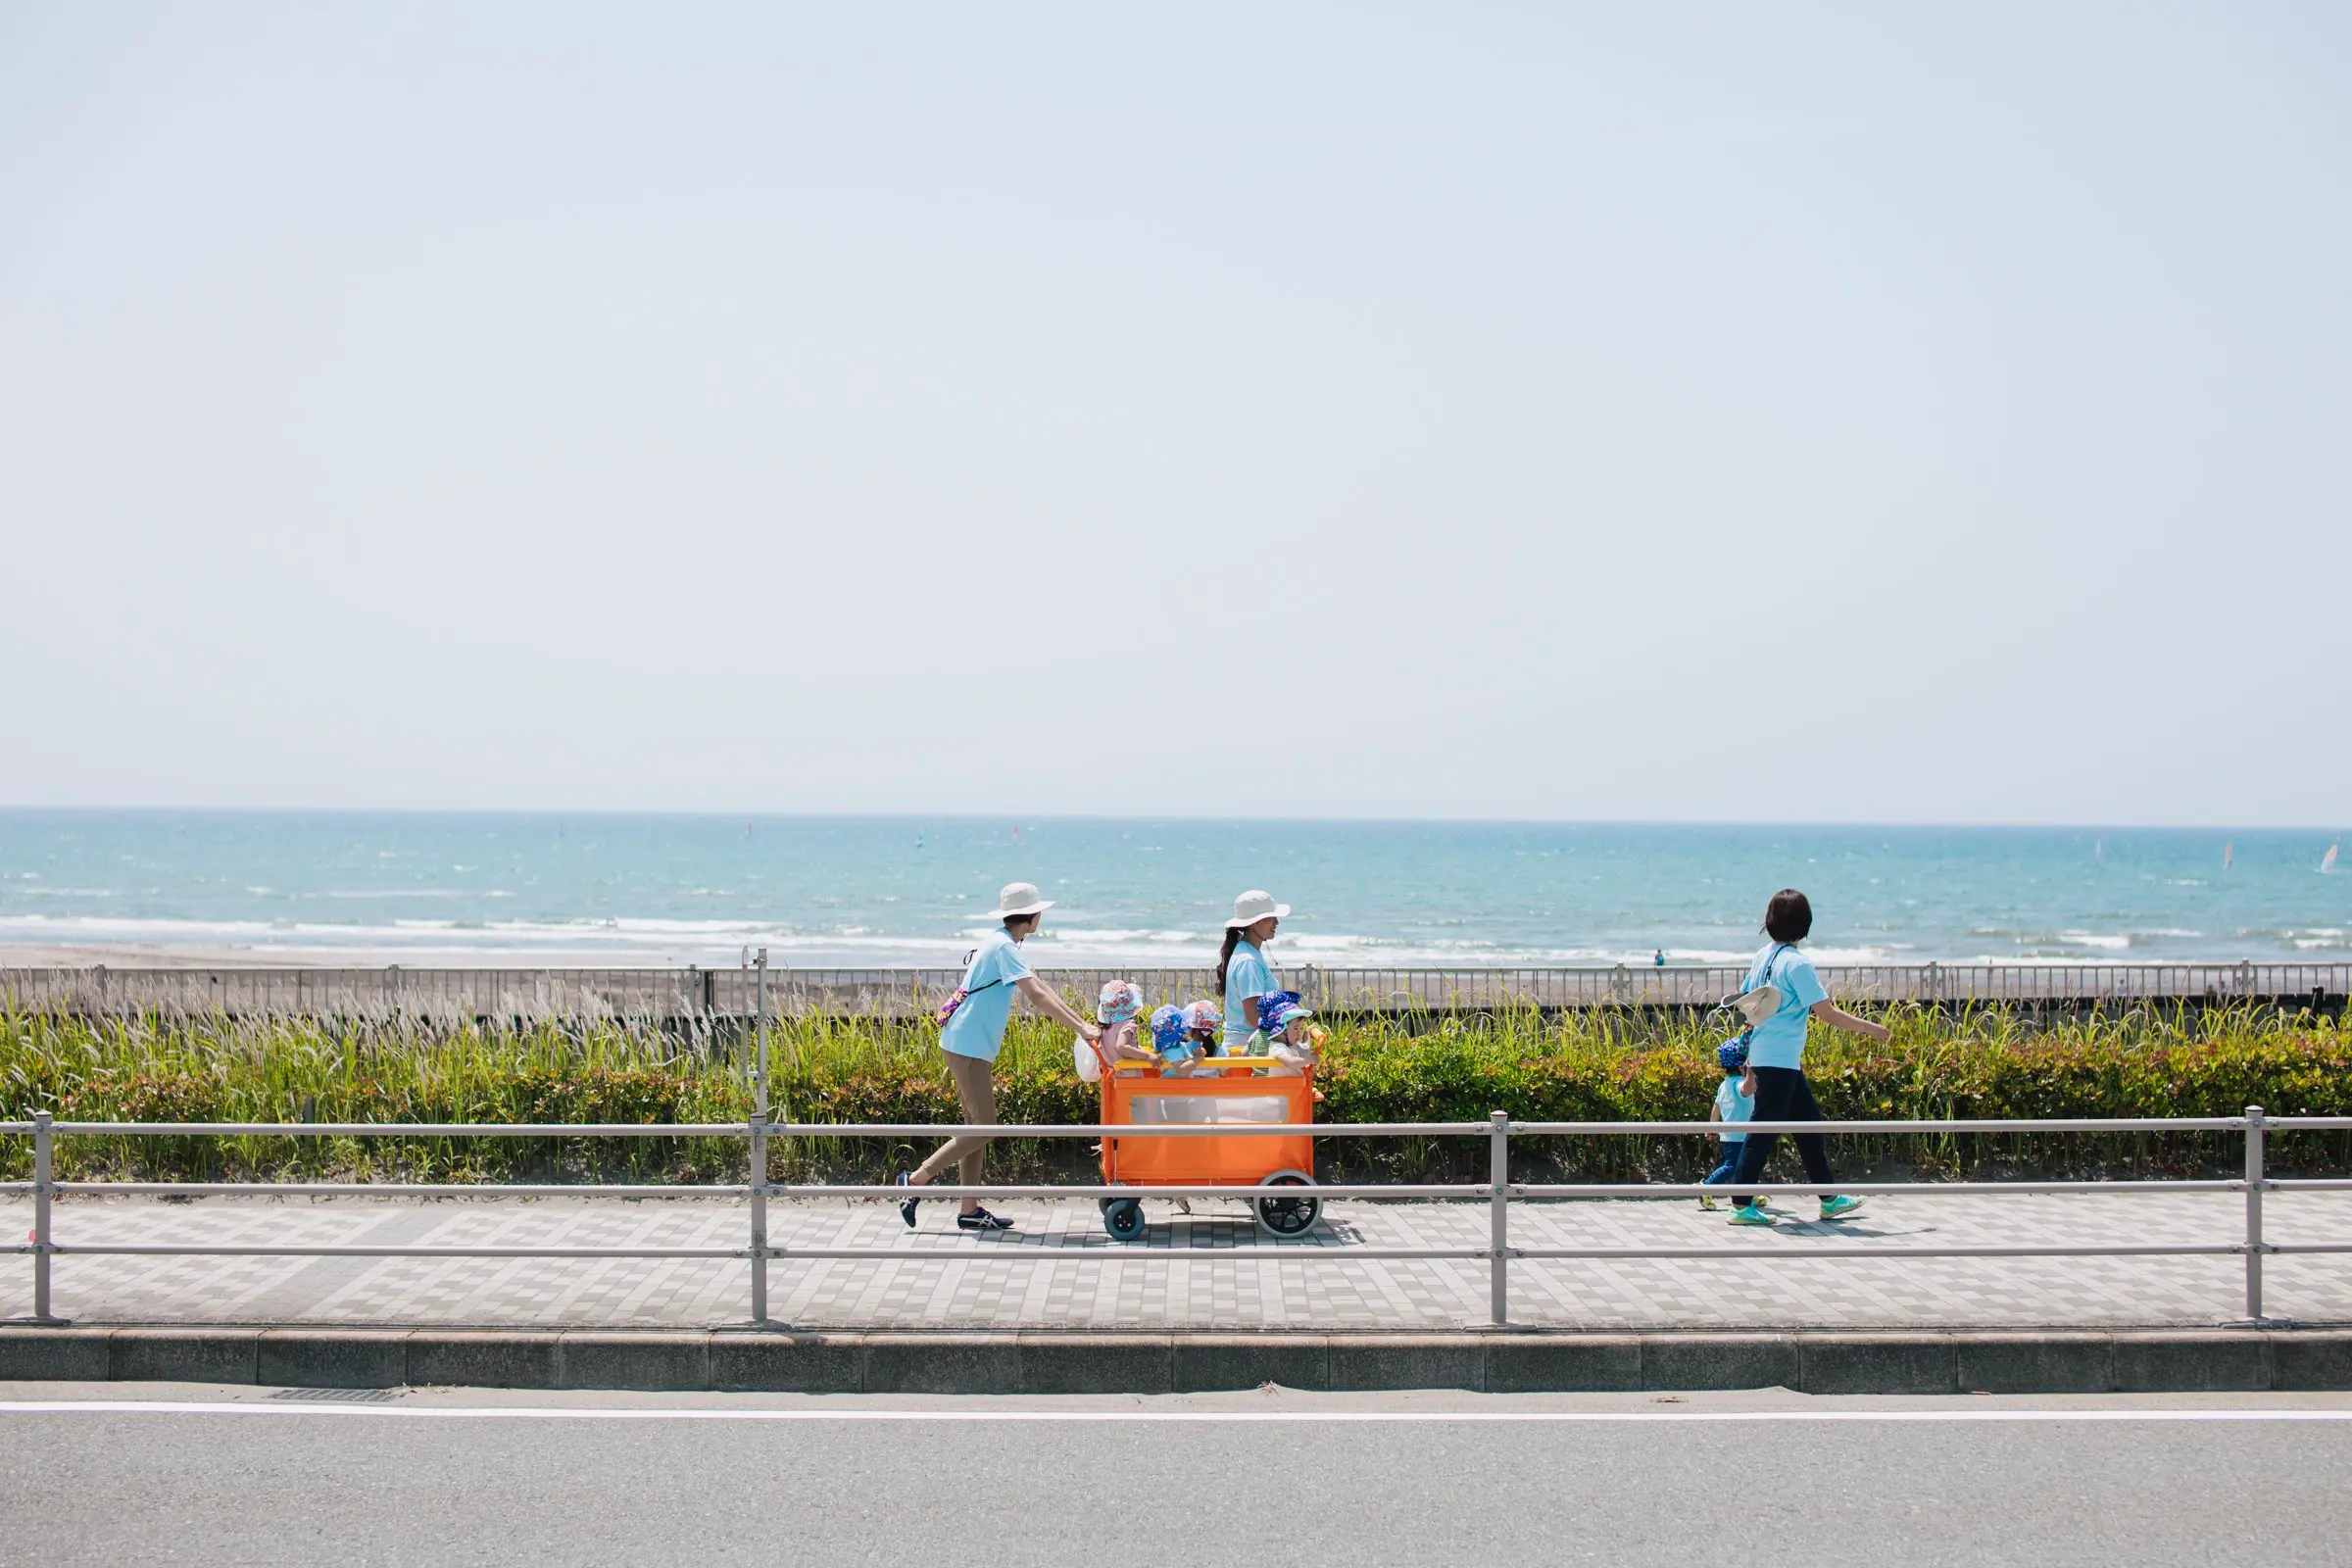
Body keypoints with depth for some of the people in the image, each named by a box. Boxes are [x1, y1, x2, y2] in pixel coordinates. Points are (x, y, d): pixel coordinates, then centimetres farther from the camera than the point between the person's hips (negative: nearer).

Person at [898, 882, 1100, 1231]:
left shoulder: (1000, 945, 16)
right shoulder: (1003, 947, -15)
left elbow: (1041, 989, 20)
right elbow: (1037, 997, -22)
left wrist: (1083, 1022, 16)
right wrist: (1081, 1028, -21)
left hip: (971, 1046, 10)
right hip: (968, 1046, -10)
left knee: (977, 1126, 11)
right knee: (983, 1127, -9)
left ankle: (970, 1210, 13)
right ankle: (916, 1180, -7)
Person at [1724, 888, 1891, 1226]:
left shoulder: (1762, 957, 8)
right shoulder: (1796, 963, -17)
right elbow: (1827, 1013, -18)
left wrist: (1751, 1061, 25)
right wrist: (1869, 1028, -7)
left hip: (1763, 1056, 9)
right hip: (1779, 1061, -9)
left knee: (1808, 1123, 15)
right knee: (1764, 1132, -4)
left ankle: (1829, 1199, 21)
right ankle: (1741, 1205, -2)